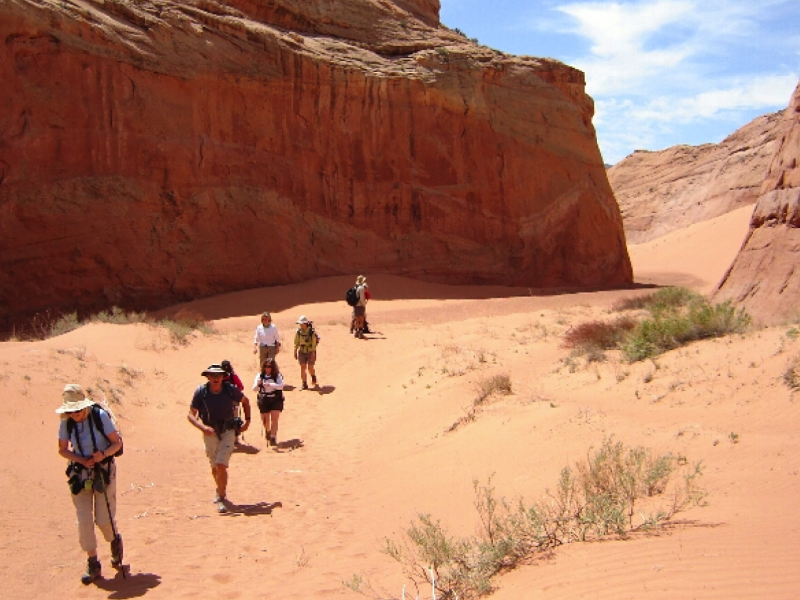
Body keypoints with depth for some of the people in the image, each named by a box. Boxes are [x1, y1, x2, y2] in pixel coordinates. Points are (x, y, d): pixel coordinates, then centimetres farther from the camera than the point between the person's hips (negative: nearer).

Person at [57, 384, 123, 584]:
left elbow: (117, 442, -8)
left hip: (104, 471, -2)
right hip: (80, 474, 3)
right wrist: (81, 460, -13)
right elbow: (63, 450, 4)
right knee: (84, 521, -3)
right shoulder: (66, 423, -5)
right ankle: (92, 563, 11)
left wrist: (103, 454, -28)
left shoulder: (100, 416, -13)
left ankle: (115, 541, 31)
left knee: (103, 519, -2)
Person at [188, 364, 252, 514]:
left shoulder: (230, 390, -12)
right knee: (214, 467, 17)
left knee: (221, 465, -14)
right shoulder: (200, 392, -12)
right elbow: (191, 415, -8)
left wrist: (247, 420, 1)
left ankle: (222, 498, -2)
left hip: (227, 432, -2)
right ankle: (220, 491, 43)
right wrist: (203, 427, -25)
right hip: (210, 433, 2)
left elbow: (245, 401, 8)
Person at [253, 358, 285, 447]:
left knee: (274, 419, -12)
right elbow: (254, 389, -4)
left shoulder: (277, 375, -8)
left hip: (276, 400, -2)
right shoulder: (260, 376, -3)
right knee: (265, 420, 13)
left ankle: (273, 437, -7)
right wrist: (257, 384, -26)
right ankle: (268, 431, 44)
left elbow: (281, 386, -22)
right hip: (264, 400, 2)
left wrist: (270, 384, -35)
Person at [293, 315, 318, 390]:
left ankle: (313, 377, 35)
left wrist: (313, 354, -18)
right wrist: (295, 352, 6)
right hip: (302, 352, 3)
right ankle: (304, 384, 1)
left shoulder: (312, 332, -16)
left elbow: (314, 343, -15)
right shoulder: (298, 332, -4)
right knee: (302, 367, -5)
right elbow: (296, 342, 5)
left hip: (310, 352, -3)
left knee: (310, 368, 1)